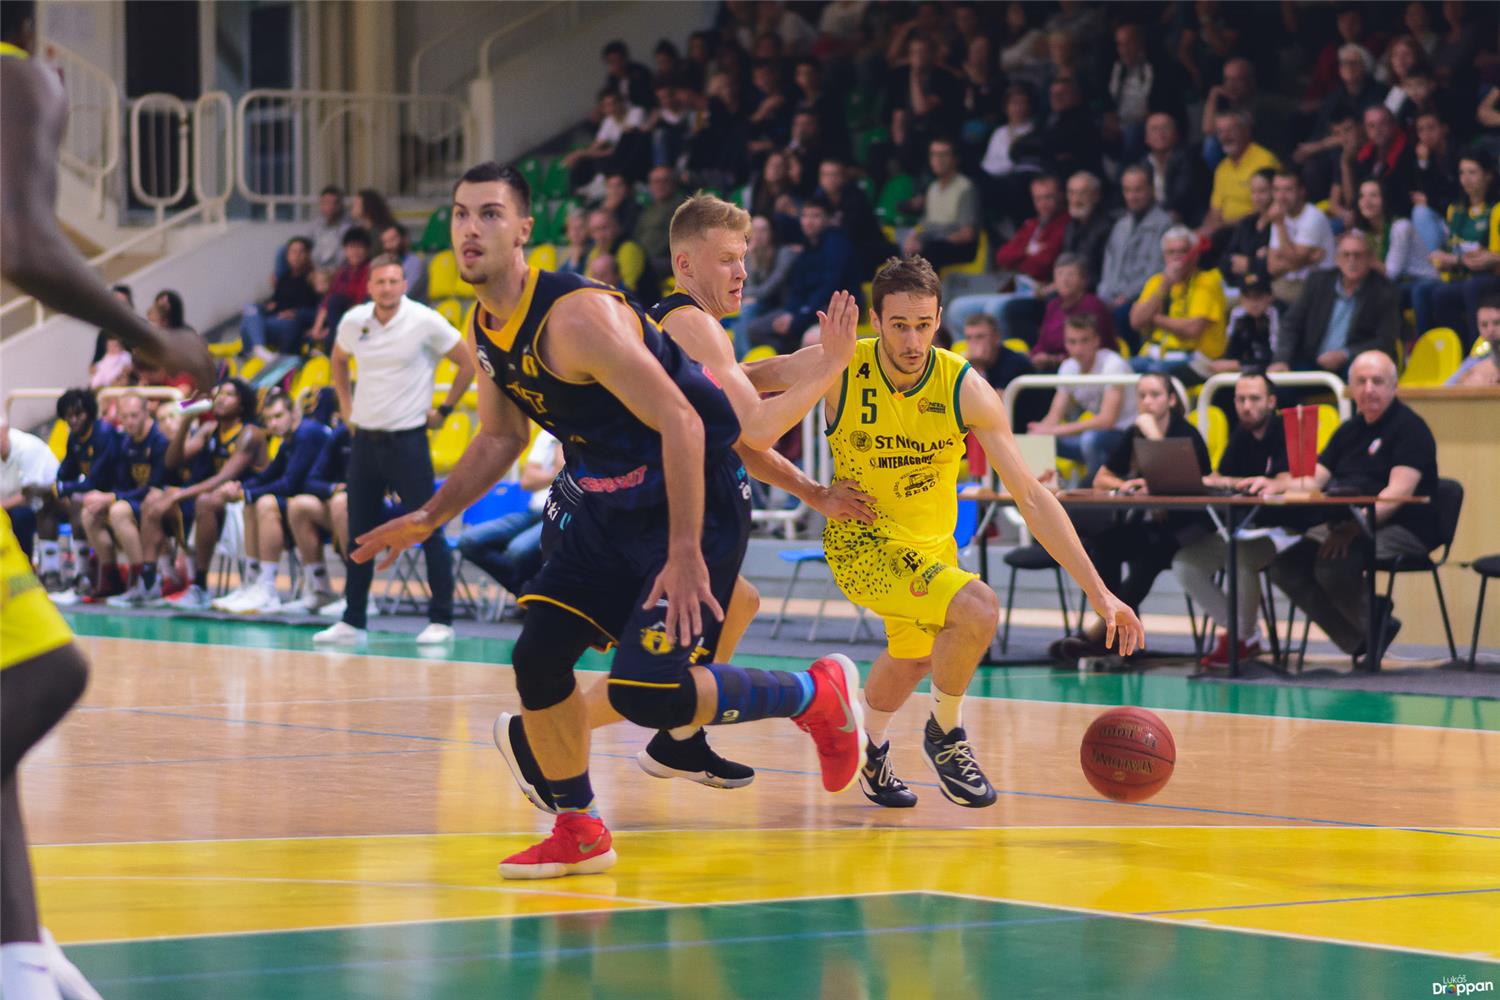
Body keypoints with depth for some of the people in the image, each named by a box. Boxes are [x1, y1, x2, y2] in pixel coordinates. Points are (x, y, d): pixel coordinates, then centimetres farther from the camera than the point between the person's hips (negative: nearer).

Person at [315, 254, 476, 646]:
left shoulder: (425, 322, -10)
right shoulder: (353, 321, 2)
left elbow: (468, 363, -1)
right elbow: (339, 360, 24)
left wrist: (443, 410, -2)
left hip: (407, 439, -4)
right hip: (365, 437, 4)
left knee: (427, 528, -4)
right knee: (359, 533, 6)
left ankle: (441, 619, 2)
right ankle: (352, 621, 13)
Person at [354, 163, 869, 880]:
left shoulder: (575, 317, -26)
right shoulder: (484, 331, 3)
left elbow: (681, 423, -27)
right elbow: (499, 439, 20)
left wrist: (685, 554, -28)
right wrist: (429, 518, 11)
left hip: (696, 503, -8)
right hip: (609, 506, 8)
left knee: (644, 693, -16)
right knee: (537, 658, 1)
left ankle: (816, 695, 6)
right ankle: (578, 833, 19)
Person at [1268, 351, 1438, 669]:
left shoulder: (1410, 427, -7)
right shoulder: (1350, 430, 19)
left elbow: (1399, 492, -19)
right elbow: (1312, 481, 16)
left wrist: (1354, 528, -32)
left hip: (1402, 531, -8)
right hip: (1343, 524, 8)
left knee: (1333, 566, -32)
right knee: (1285, 565, -12)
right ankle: (1360, 642, -7)